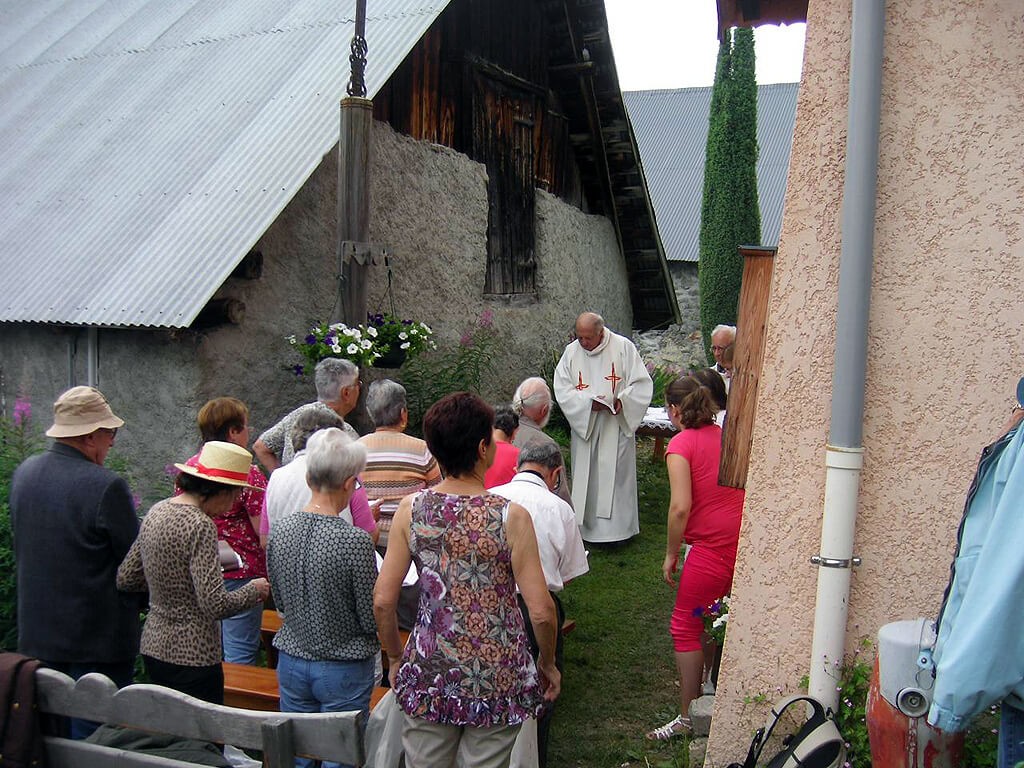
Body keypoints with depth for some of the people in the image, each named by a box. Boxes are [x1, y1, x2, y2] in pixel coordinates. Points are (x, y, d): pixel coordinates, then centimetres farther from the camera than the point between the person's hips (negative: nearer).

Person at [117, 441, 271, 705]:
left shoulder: (157, 511, 4)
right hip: (193, 657, -8)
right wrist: (255, 590, -7)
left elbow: (125, 579, 11)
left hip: (153, 648, 9)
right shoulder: (200, 526, -20)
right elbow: (215, 604, -23)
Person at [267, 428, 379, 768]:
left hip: (291, 661, 5)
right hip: (344, 670, -5)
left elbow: (280, 603, 7)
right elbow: (372, 620, -14)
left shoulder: (280, 530, -6)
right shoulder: (355, 541, -23)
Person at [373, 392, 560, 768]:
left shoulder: (411, 509, -8)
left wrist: (395, 659, 11)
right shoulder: (511, 516, -16)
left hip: (428, 676, 2)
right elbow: (541, 611, -15)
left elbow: (383, 600, -5)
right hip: (497, 681, -2)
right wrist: (548, 663, 4)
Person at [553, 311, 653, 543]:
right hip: (583, 425, 3)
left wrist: (623, 400, -19)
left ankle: (616, 527, 8)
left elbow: (641, 383, -3)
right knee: (585, 477, 7)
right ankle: (586, 525, 17)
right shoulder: (571, 352, 1)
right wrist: (588, 402, -17)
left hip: (615, 426, -3)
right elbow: (562, 388, -3)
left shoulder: (623, 347, -6)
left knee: (615, 474, 0)